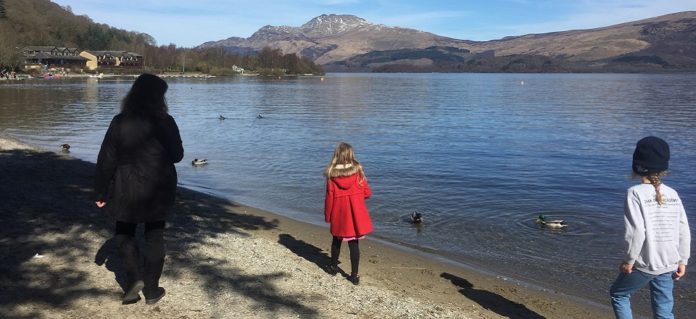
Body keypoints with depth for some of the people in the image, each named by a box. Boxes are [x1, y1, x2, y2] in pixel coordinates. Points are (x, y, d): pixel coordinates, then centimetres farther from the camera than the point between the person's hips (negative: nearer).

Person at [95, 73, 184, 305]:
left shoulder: (120, 122, -8)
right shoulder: (166, 122, -10)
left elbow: (106, 160, -6)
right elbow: (177, 155, 0)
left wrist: (101, 192, 4)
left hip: (127, 190, 0)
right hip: (159, 191, 0)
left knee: (124, 234, 21)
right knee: (154, 238, 13)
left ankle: (135, 278, 4)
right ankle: (151, 290, 18)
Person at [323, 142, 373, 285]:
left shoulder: (332, 173, -8)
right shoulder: (357, 170, -6)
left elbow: (329, 196, -5)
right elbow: (367, 192, -3)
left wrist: (327, 215, 6)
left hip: (339, 213, 0)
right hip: (355, 212, 0)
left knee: (337, 240, 21)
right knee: (354, 243, 6)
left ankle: (333, 267, 36)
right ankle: (354, 275, 8)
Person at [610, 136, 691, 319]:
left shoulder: (636, 193, -14)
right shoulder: (672, 194, 2)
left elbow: (636, 232, -19)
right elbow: (684, 231, 4)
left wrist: (629, 260, -9)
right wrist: (682, 261, 13)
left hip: (644, 264, -5)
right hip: (669, 264, 5)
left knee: (618, 294, 19)